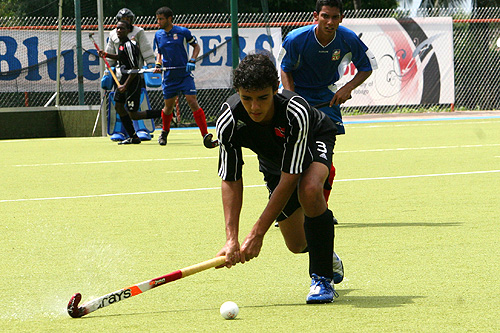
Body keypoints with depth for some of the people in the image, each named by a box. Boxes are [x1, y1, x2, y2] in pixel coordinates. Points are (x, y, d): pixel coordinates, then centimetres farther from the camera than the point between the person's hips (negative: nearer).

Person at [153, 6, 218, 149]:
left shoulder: (183, 32, -5)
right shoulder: (158, 35, 7)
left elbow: (196, 46, 6)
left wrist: (192, 61, -9)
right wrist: (158, 64, 2)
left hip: (185, 74, -4)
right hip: (169, 77, 4)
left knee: (193, 103, -15)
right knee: (168, 106, 10)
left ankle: (206, 137, -17)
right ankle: (164, 132, 38)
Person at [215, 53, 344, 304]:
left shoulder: (295, 113, -43)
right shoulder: (229, 121, -33)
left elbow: (289, 178, -40)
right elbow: (230, 180, -25)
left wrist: (257, 233, -41)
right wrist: (231, 239, -35)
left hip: (314, 142, -4)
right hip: (272, 160, 4)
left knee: (309, 190, -38)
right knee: (297, 244, 4)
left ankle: (323, 277, -22)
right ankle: (329, 259, 42)